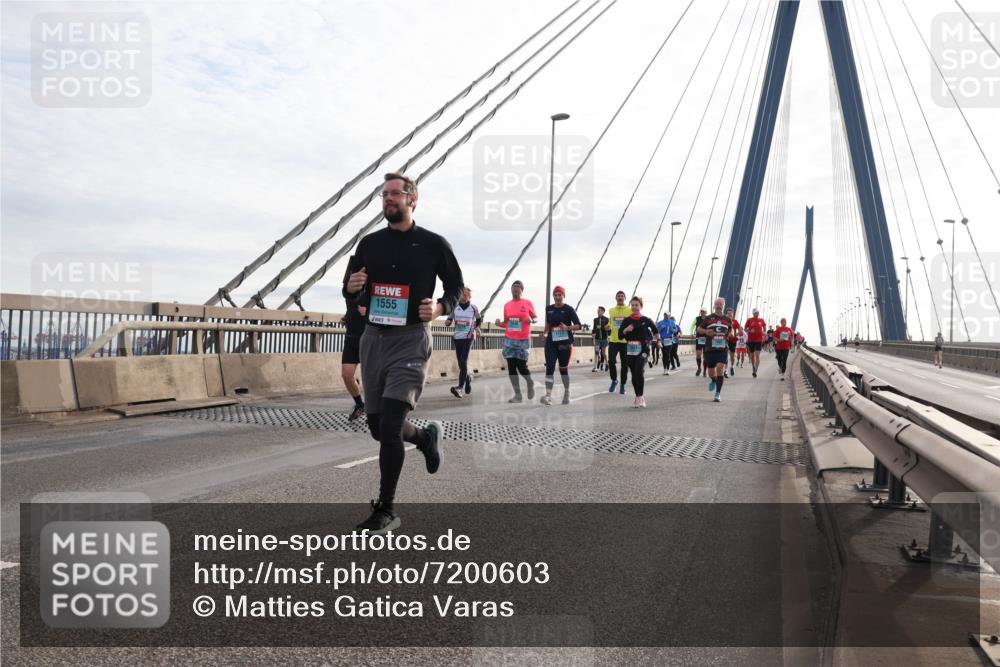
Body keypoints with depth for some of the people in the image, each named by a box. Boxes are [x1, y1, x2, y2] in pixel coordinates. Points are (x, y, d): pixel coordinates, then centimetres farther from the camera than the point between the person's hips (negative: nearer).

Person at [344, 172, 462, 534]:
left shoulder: (433, 244, -1)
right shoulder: (370, 243, 10)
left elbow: (456, 287, 7)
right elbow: (351, 294, 17)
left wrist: (440, 308, -13)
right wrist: (351, 287, -7)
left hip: (410, 340, -5)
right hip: (373, 338, 5)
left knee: (389, 426, -13)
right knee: (378, 427, 10)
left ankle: (385, 511, 0)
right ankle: (427, 436, 42)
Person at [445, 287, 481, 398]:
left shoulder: (474, 308, 2)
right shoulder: (455, 308, 4)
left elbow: (479, 319, 18)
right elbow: (450, 320, 11)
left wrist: (477, 327, -1)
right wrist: (447, 322, -12)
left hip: (468, 338, -3)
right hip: (457, 338, 3)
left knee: (463, 362, -17)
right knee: (461, 363, 10)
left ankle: (460, 387, -24)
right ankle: (468, 377, 40)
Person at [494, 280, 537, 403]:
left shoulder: (527, 303, -1)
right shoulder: (507, 305, 8)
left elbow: (535, 318, 8)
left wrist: (531, 320, -14)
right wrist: (499, 323, -5)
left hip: (523, 340, -3)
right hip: (509, 340, 4)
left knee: (521, 366, -7)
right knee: (511, 367, -1)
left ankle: (530, 383, 26)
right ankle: (517, 395, 6)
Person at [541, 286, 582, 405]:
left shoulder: (569, 309, -4)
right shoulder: (549, 309, 8)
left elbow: (578, 326, -5)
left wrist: (567, 327, -22)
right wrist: (544, 332, 7)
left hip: (565, 343, -2)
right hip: (551, 342, 3)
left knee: (563, 368, 8)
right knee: (549, 368, -11)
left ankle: (566, 392, 29)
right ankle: (548, 396, -17)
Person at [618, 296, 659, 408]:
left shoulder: (645, 320, 0)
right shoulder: (626, 320, 3)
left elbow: (654, 329, 18)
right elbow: (620, 336, 1)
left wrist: (657, 340, 23)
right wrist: (626, 330, -15)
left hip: (642, 349, -3)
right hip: (630, 350, 3)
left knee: (639, 371, -18)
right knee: (634, 374, 8)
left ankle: (640, 397, -13)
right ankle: (638, 396, 20)